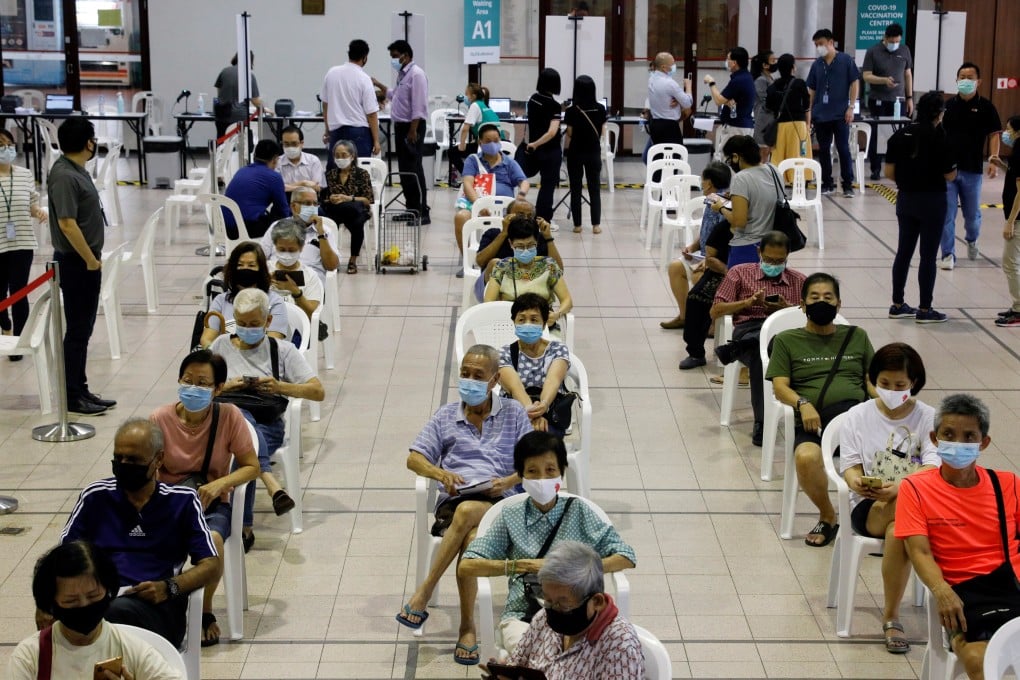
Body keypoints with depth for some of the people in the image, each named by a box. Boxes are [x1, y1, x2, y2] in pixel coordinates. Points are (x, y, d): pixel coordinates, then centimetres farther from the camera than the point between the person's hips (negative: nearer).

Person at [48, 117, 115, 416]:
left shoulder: (77, 170, 11)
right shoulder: (63, 176, -20)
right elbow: (67, 223, -24)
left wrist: (93, 258, 15)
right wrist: (90, 260, -17)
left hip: (86, 262, 10)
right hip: (76, 264, -10)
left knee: (83, 329, 15)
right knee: (77, 330, -2)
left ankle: (80, 390, 23)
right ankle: (72, 397, 6)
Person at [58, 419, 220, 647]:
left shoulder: (183, 501, 15)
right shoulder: (95, 497, 20)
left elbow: (212, 566, 11)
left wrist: (169, 587, -9)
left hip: (155, 605, -1)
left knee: (119, 611, -39)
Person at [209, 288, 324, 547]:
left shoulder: (282, 350, 15)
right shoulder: (222, 345, 19)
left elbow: (318, 392, 7)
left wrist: (280, 387, -8)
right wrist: (225, 387, -3)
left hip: (268, 424, 0)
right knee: (241, 417, -39)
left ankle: (245, 528, -32)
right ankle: (271, 483, -53)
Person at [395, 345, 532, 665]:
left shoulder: (514, 413, 14)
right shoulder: (445, 415, 18)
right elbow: (414, 458, 13)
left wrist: (509, 482, -11)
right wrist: (440, 473, -8)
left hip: (498, 503, -1)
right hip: (453, 501, 1)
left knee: (466, 512, -39)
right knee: (471, 540, -36)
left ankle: (425, 591, -30)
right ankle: (467, 628, -30)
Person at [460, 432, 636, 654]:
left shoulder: (579, 513, 10)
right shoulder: (510, 518, 10)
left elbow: (626, 558, 5)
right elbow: (466, 567, 2)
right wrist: (519, 565, -7)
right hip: (521, 616, 0)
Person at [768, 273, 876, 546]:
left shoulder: (857, 336, 27)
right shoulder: (787, 340, 20)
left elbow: (873, 380, 20)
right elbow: (779, 386, 8)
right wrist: (802, 404, -13)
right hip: (813, 419, -1)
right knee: (806, 458, -37)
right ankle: (827, 516, -8)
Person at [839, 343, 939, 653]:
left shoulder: (929, 418, 4)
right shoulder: (857, 416, 9)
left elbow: (933, 468, -10)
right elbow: (850, 464, 2)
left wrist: (900, 487, -30)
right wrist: (855, 481, -24)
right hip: (868, 506, 0)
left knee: (898, 531, -38)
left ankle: (891, 616, -22)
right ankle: (892, 616, -23)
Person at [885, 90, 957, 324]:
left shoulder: (900, 136, -1)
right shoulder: (941, 139, -15)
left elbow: (889, 172, 0)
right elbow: (949, 176, -11)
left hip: (905, 199, 5)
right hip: (932, 201, -5)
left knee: (904, 251, 14)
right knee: (928, 256, 3)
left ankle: (897, 305, 20)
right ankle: (925, 310, 9)